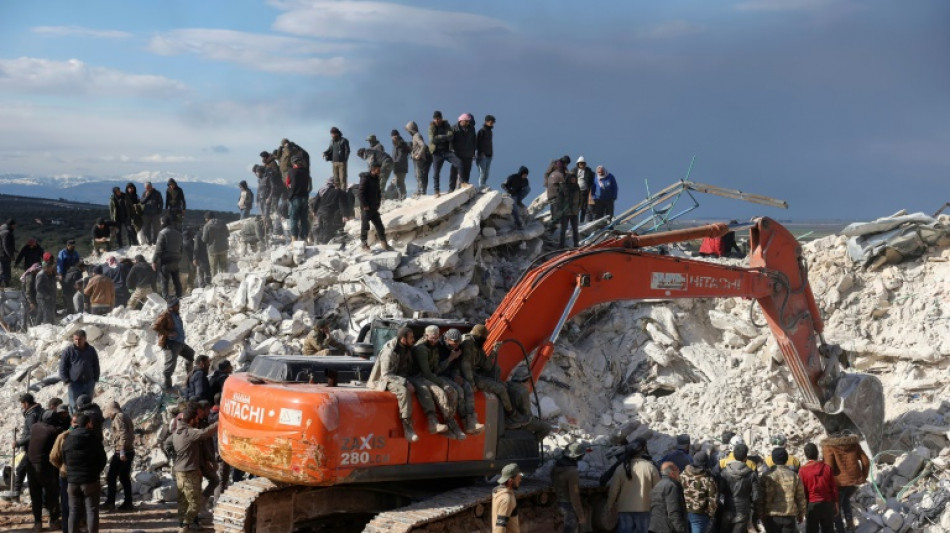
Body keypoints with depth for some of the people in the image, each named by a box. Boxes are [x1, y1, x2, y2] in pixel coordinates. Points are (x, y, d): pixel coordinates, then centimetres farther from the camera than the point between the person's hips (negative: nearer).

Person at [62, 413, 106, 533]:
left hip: (72, 481, 4)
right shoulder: (94, 439, -8)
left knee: (74, 511, 10)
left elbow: (64, 460, 9)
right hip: (91, 482, -4)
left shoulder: (67, 440, 3)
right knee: (92, 511, 2)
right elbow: (102, 460, -1)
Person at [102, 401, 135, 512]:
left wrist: (122, 451, -25)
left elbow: (123, 434, -22)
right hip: (129, 451, 10)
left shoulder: (119, 417, -10)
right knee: (124, 478, 13)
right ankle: (128, 503, 14)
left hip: (120, 453, -10)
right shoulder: (126, 417, 19)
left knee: (111, 477, -6)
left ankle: (110, 503, -7)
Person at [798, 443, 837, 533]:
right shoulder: (827, 468, -1)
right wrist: (835, 503, 13)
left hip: (811, 505, -2)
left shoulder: (802, 470, -9)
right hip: (827, 504, 2)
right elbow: (834, 487, 3)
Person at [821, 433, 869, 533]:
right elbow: (866, 462, 3)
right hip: (855, 481, 5)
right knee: (846, 500, 33)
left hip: (839, 482, -5)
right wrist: (863, 477, 13)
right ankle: (850, 522, 24)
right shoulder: (854, 443, 5)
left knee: (836, 507, 16)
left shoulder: (829, 447, -9)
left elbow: (829, 468, -18)